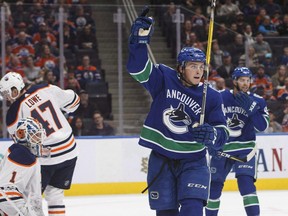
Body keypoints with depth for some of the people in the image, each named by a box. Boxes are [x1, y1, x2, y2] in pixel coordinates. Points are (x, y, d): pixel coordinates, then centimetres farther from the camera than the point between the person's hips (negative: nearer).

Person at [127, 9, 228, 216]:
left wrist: (212, 135, -29)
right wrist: (140, 39, -33)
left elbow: (222, 134, -5)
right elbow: (138, 68, -18)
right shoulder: (164, 79, -5)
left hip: (193, 162, -1)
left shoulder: (211, 97, -5)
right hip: (161, 159, 1)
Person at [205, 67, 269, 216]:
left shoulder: (257, 101, -4)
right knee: (214, 184, 9)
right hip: (221, 148, 2)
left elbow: (262, 126, -14)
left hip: (244, 148, -2)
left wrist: (250, 108, -25)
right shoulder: (220, 97, -5)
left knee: (246, 182, -20)